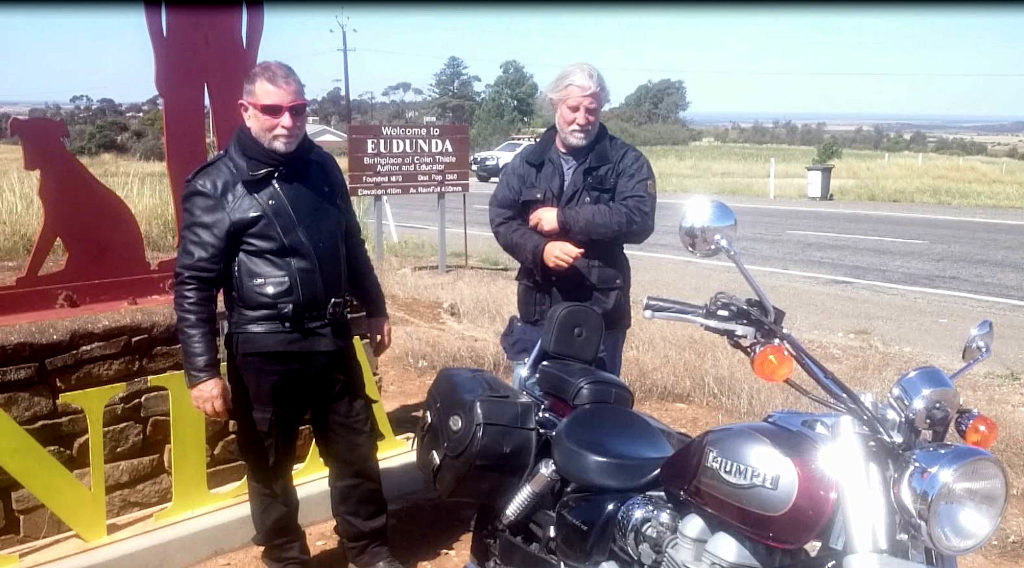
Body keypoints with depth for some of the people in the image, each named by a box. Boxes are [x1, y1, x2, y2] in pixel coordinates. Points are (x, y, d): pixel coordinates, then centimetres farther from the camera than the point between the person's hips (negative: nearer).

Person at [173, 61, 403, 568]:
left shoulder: (322, 166, 6)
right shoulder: (216, 186, -11)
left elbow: (351, 245, 18)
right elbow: (193, 285, -12)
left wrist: (374, 308, 20)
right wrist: (202, 372, -15)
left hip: (332, 340, 5)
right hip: (264, 353, -5)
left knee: (357, 453, 15)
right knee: (271, 468, 12)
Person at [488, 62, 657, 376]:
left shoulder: (627, 161, -2)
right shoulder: (527, 162, 9)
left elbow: (639, 220, -17)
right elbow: (501, 219, 0)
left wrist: (563, 218, -17)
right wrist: (540, 250, -19)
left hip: (600, 313, -3)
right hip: (537, 310, 3)